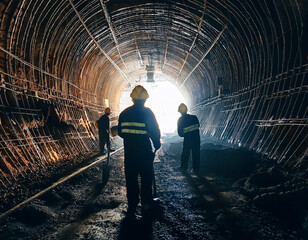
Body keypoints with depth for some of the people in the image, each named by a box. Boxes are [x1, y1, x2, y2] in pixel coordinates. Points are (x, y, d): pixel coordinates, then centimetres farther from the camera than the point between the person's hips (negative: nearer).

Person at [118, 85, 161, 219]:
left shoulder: (124, 113, 2)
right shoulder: (147, 112, -10)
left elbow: (120, 132, 7)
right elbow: (155, 131, -10)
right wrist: (157, 144, 7)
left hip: (129, 152, 3)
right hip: (145, 151, -3)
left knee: (131, 180, 10)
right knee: (146, 180, 9)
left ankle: (131, 209, 15)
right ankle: (146, 208, 14)